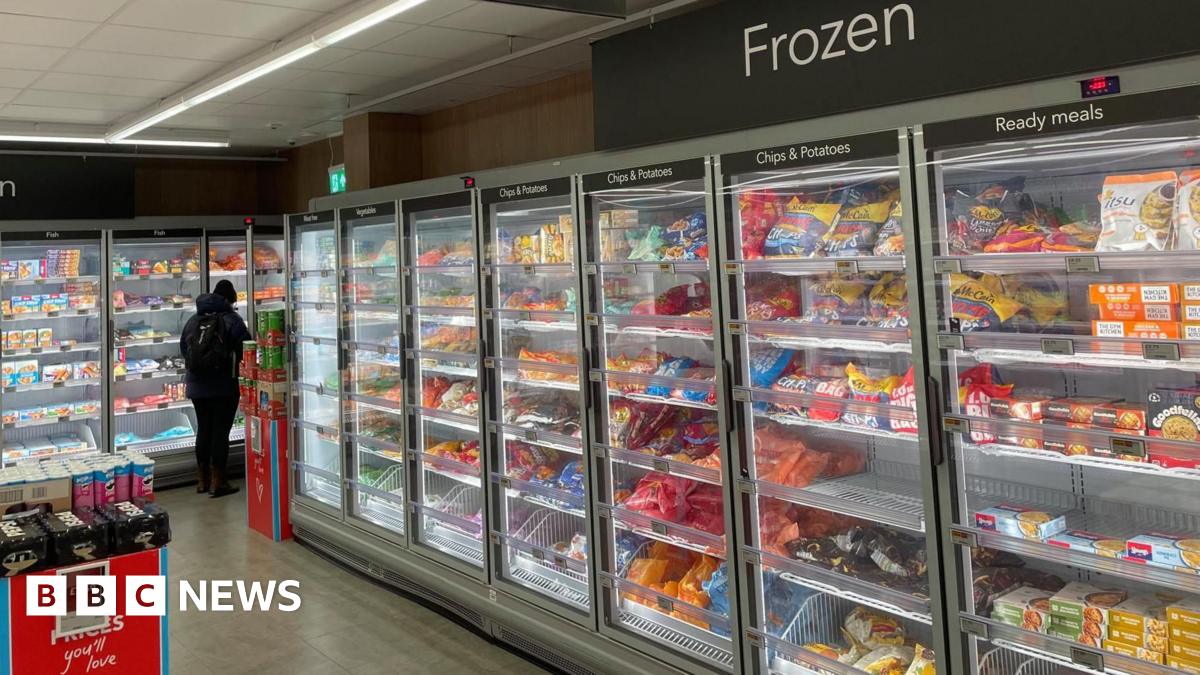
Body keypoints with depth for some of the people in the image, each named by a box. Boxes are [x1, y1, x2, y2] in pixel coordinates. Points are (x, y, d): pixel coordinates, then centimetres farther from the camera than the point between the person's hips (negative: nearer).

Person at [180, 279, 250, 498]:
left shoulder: (193, 320, 8)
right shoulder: (231, 319, -10)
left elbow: (183, 348, 14)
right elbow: (245, 349, -13)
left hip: (197, 386, 6)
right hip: (224, 386, -6)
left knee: (203, 429, 14)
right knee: (221, 430, -2)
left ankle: (203, 479, 21)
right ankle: (217, 482, -2)